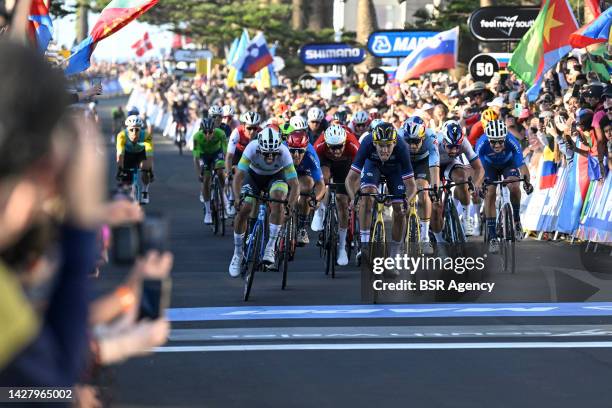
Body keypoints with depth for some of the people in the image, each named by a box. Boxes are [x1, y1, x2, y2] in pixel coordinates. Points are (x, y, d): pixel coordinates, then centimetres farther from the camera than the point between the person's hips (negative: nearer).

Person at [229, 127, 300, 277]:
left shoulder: (284, 152, -36)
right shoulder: (252, 148, -36)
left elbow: (294, 185, -35)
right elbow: (238, 176, -35)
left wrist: (290, 206, -49)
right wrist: (238, 198, -50)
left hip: (276, 176, -1)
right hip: (254, 175, 1)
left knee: (277, 200, -31)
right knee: (242, 210, -13)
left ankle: (271, 247, -21)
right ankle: (238, 254, 6)